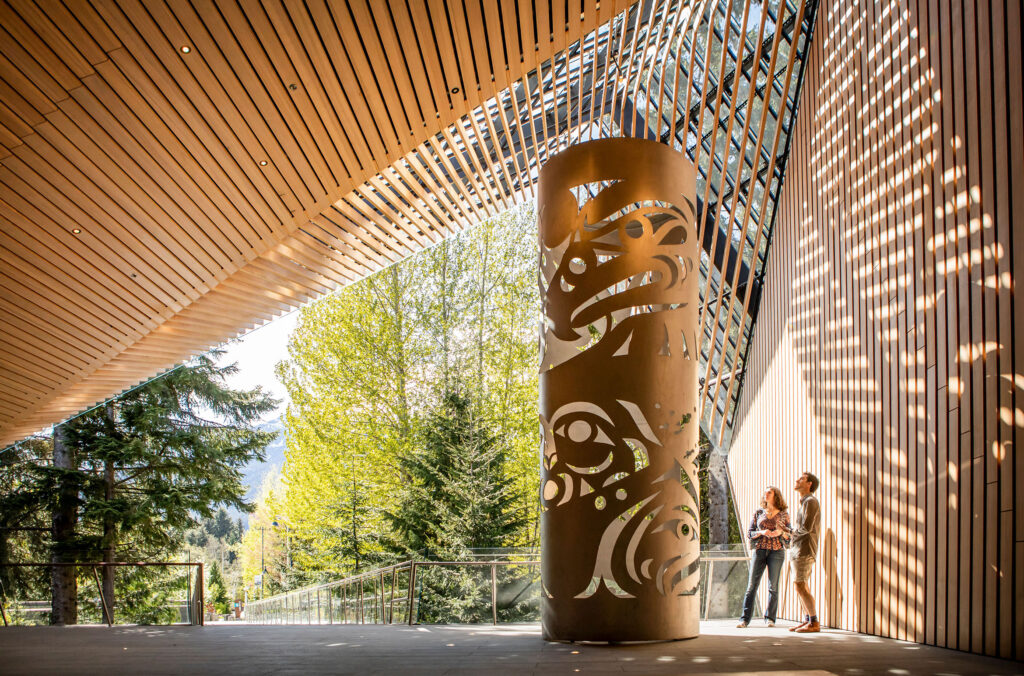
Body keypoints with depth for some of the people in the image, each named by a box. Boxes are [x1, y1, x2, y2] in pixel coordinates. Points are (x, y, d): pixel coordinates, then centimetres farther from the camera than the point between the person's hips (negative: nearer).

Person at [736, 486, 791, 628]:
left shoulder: (784, 514, 9)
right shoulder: (758, 513, 12)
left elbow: (789, 535, 8)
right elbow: (749, 533, 9)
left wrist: (780, 532, -12)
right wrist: (761, 532, -10)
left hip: (776, 551, -1)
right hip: (759, 550, 1)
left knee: (773, 585, -2)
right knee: (752, 584, -4)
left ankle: (770, 618, 7)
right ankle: (745, 618, -3)